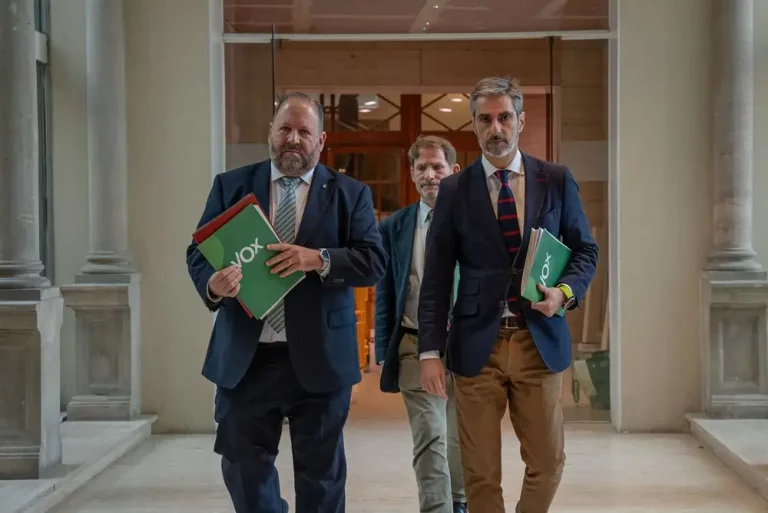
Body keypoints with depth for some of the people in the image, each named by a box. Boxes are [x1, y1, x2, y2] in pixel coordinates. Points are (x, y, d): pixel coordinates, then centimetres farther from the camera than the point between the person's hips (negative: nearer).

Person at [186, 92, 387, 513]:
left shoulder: (350, 193, 3)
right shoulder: (230, 186, 7)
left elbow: (374, 261, -4)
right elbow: (198, 252, 3)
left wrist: (320, 259, -21)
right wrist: (212, 284, -19)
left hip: (319, 358, -1)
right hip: (244, 357, 1)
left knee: (320, 471, 11)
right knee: (243, 466, 9)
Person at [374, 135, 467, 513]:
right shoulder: (393, 227, 4)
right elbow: (384, 295, 5)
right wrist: (383, 353, 1)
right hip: (417, 346, 0)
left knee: (462, 437, 16)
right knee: (429, 438, -8)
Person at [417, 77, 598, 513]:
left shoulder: (557, 180, 4)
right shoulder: (455, 190, 2)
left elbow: (585, 250, 11)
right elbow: (437, 277, 1)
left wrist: (566, 292, -11)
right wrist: (430, 351, -4)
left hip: (540, 342, 1)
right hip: (478, 345, -1)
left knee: (548, 463, 8)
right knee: (481, 472, 6)